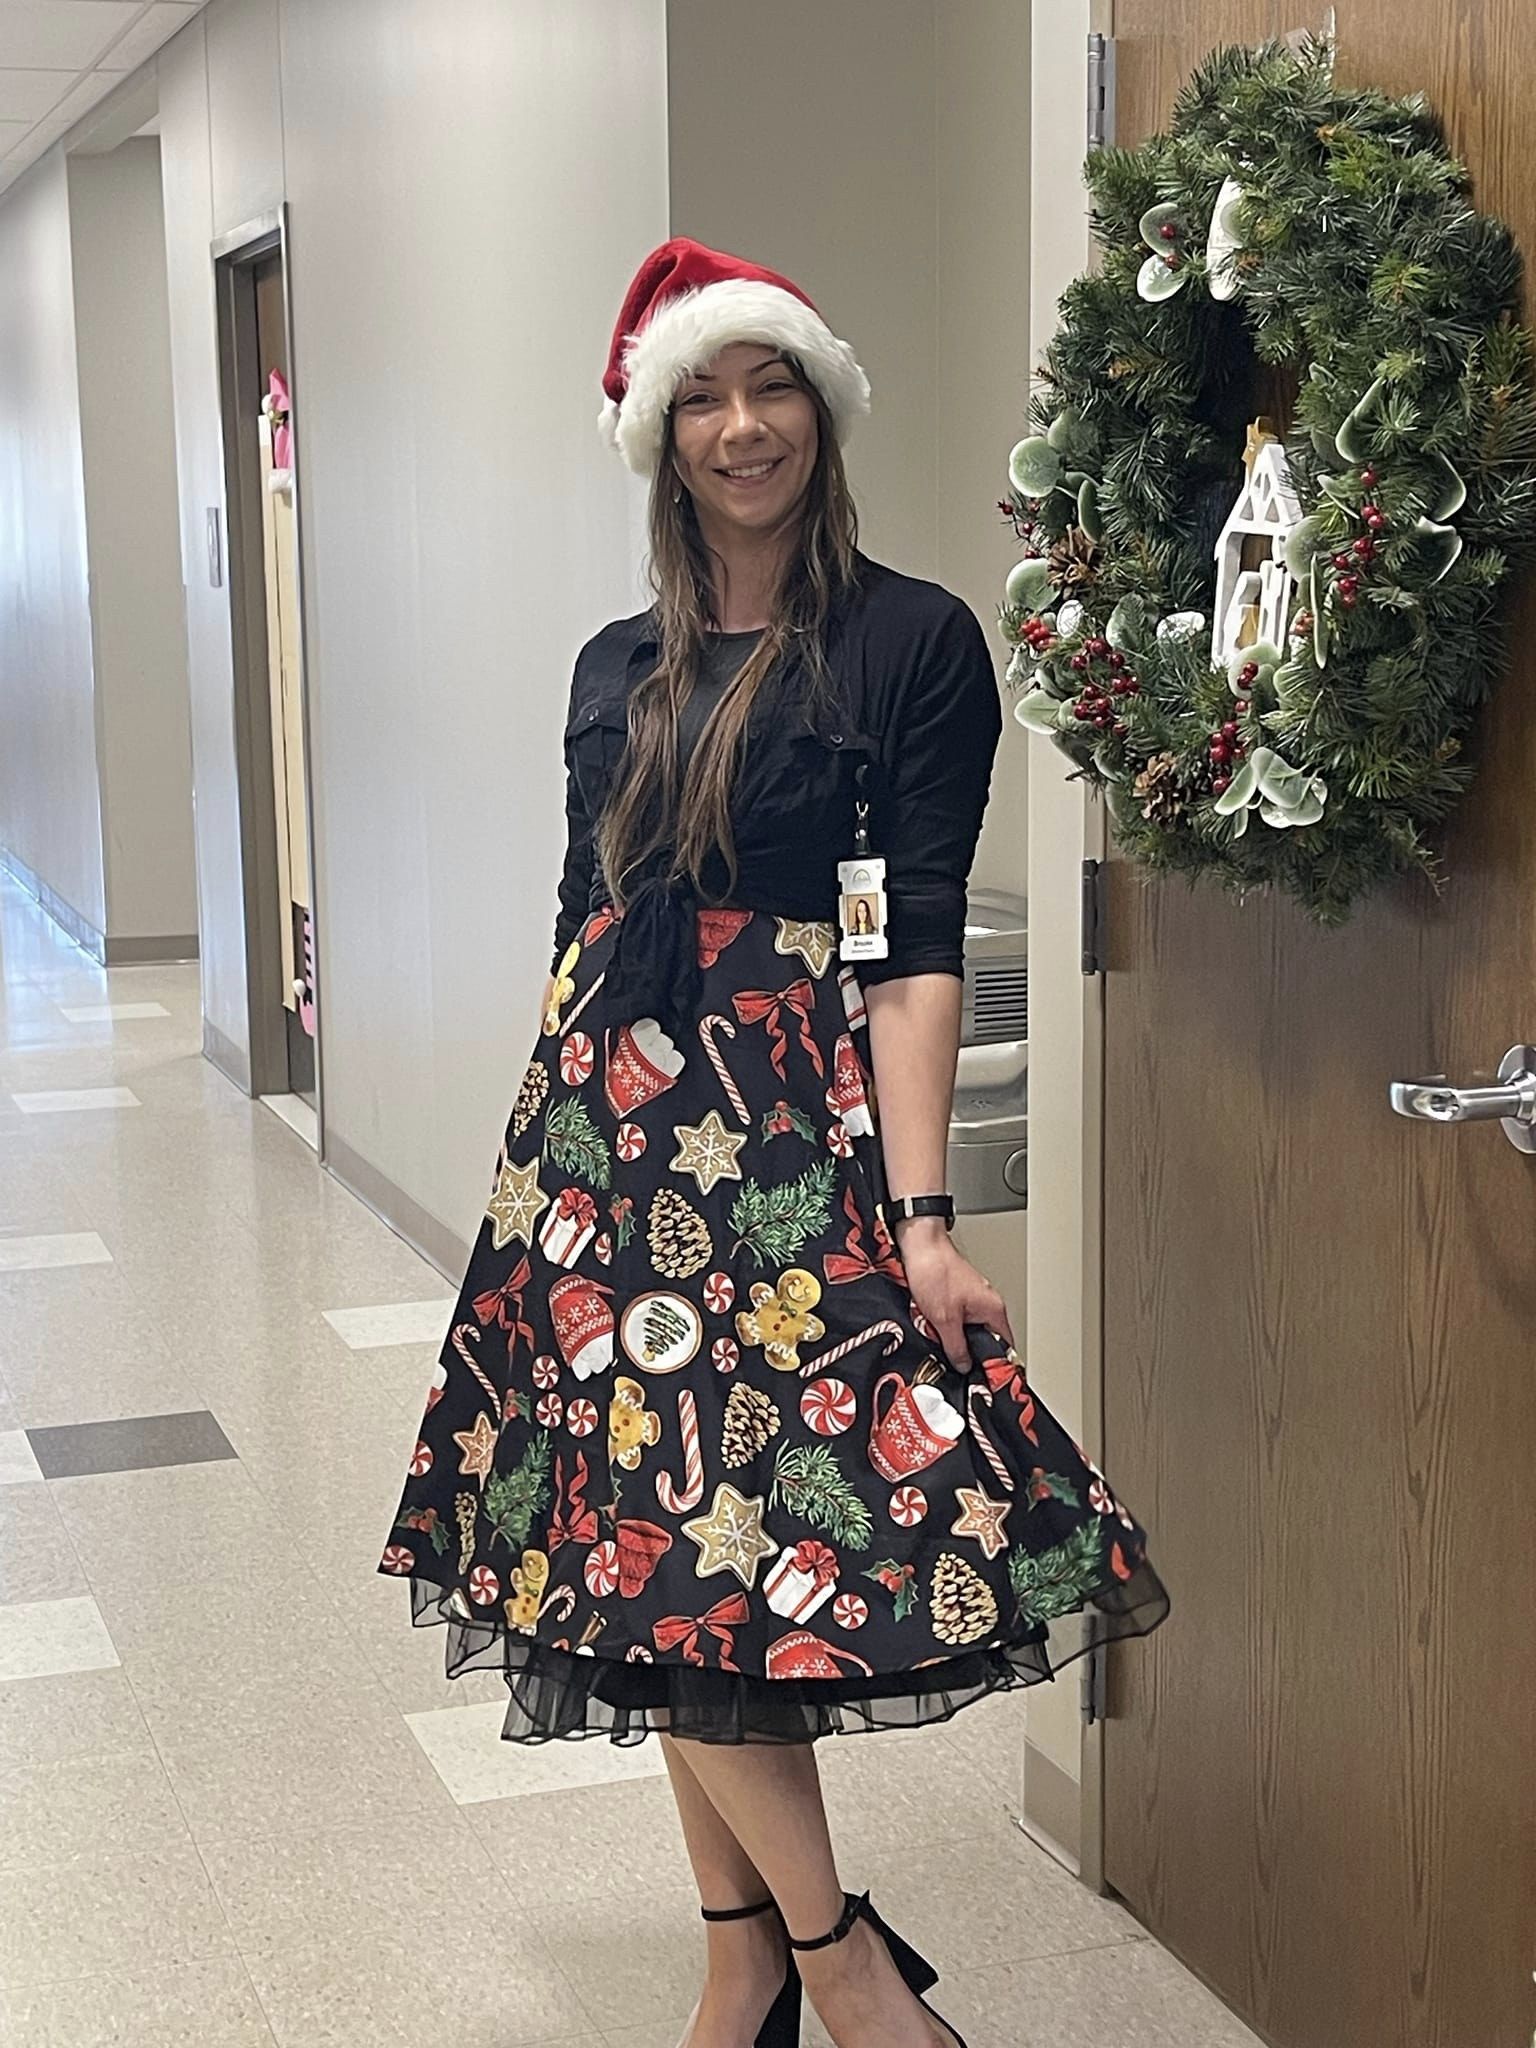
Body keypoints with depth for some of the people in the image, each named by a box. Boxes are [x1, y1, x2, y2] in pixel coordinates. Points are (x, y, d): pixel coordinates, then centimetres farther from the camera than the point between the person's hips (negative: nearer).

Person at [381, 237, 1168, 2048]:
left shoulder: (914, 644, -4)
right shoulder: (617, 670, 13)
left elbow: (917, 947, -10)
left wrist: (920, 1209, -17)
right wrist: (545, 1149, 16)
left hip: (799, 1132, -5)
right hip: (607, 1128, 6)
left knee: (699, 1548, -8)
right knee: (658, 1546, 6)